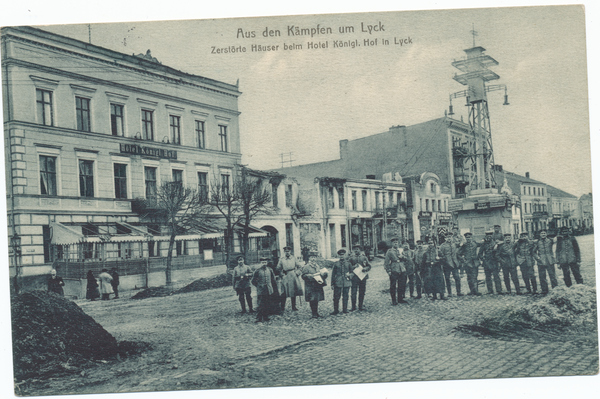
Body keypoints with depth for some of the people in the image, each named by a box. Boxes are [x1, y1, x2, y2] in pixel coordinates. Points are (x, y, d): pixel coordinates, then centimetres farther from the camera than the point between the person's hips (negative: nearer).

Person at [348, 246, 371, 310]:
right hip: (354, 278, -2)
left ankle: (361, 306, 17)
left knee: (362, 292, 6)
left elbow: (369, 266, 12)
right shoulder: (351, 258, 4)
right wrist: (354, 267, -14)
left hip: (363, 277, 2)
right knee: (353, 292, -6)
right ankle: (353, 307, 4)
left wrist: (365, 268, -9)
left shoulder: (364, 257, 10)